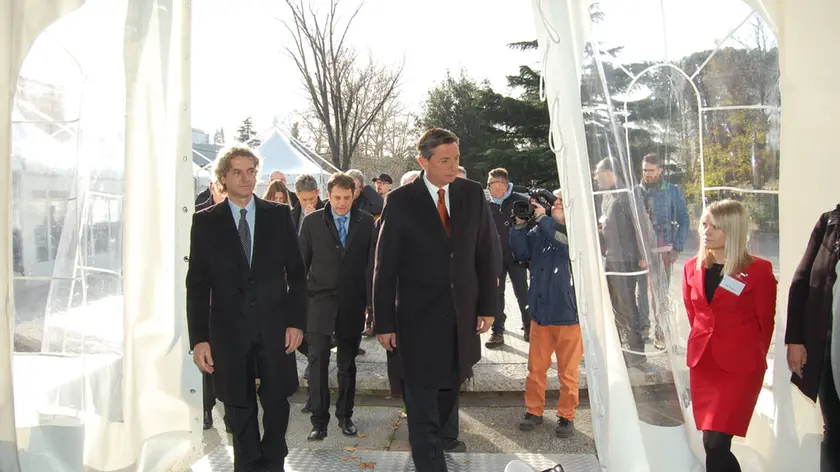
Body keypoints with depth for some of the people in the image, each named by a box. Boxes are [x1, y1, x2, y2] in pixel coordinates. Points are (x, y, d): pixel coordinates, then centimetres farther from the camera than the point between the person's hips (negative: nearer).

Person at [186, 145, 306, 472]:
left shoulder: (279, 215, 3)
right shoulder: (205, 221, 2)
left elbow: (296, 273, 4)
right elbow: (197, 284, 1)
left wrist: (296, 321, -3)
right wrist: (199, 338, -4)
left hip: (274, 326, 1)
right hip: (229, 329, 0)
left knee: (276, 401, 9)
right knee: (239, 408, 10)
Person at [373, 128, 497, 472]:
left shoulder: (472, 193, 1)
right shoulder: (401, 201, -8)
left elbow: (485, 255, 6)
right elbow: (385, 267, -6)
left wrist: (487, 306, 4)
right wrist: (384, 322, -6)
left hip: (463, 315, 4)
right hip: (420, 318, -4)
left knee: (448, 391, 20)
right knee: (423, 404, 2)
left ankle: (429, 439, 43)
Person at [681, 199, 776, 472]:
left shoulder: (758, 271, -8)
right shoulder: (692, 268, 6)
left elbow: (766, 322, 2)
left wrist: (753, 357, 12)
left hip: (740, 366, -4)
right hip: (702, 362, 5)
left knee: (715, 444, -11)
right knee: (712, 445, 7)